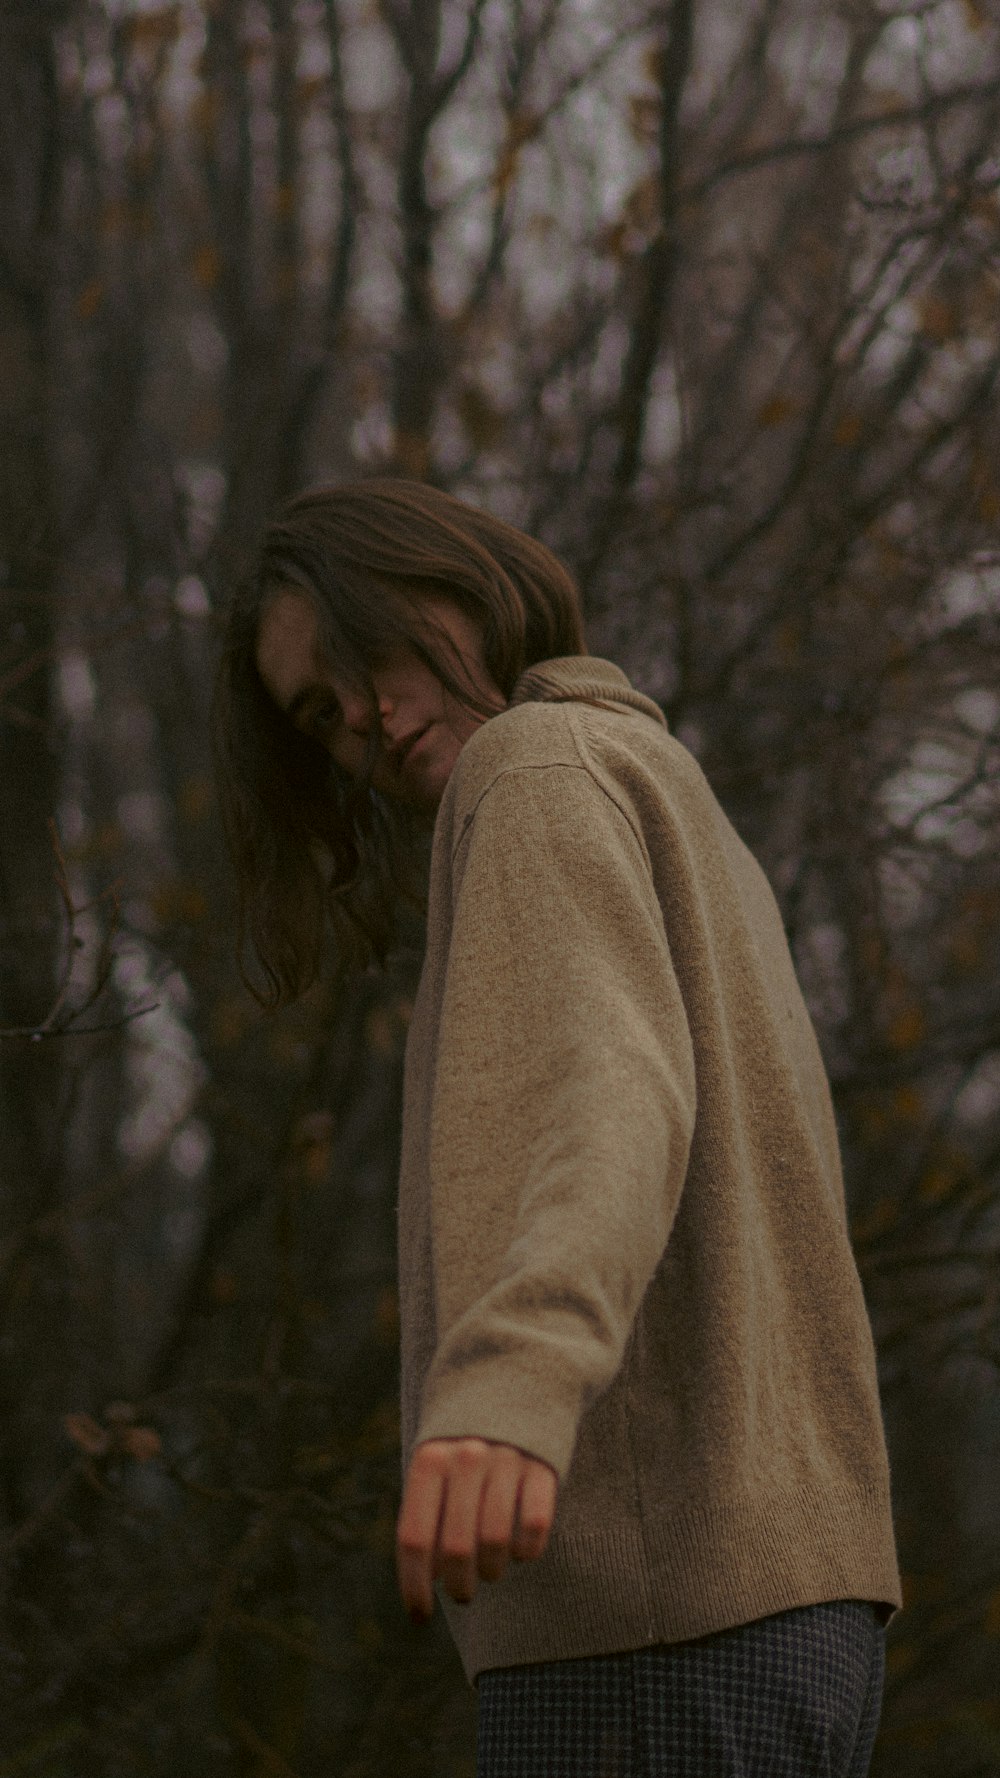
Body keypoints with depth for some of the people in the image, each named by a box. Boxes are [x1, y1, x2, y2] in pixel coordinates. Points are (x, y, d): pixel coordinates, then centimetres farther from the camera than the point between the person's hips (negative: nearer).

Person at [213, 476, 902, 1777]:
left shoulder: (544, 769, -2)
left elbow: (619, 1095, -22)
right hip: (785, 1611, 10)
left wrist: (506, 1391, -41)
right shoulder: (704, 867, 27)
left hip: (652, 1617, -10)